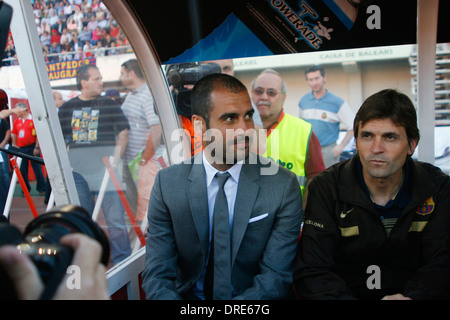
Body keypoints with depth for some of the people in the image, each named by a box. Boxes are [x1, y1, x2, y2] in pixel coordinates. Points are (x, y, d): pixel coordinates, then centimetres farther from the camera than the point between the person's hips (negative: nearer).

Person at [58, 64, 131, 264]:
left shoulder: (109, 105, 4)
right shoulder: (67, 108, 11)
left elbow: (123, 134, 1)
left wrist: (114, 161, -9)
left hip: (104, 171, -3)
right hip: (77, 172, 3)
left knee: (115, 219, -5)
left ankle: (122, 262, 5)